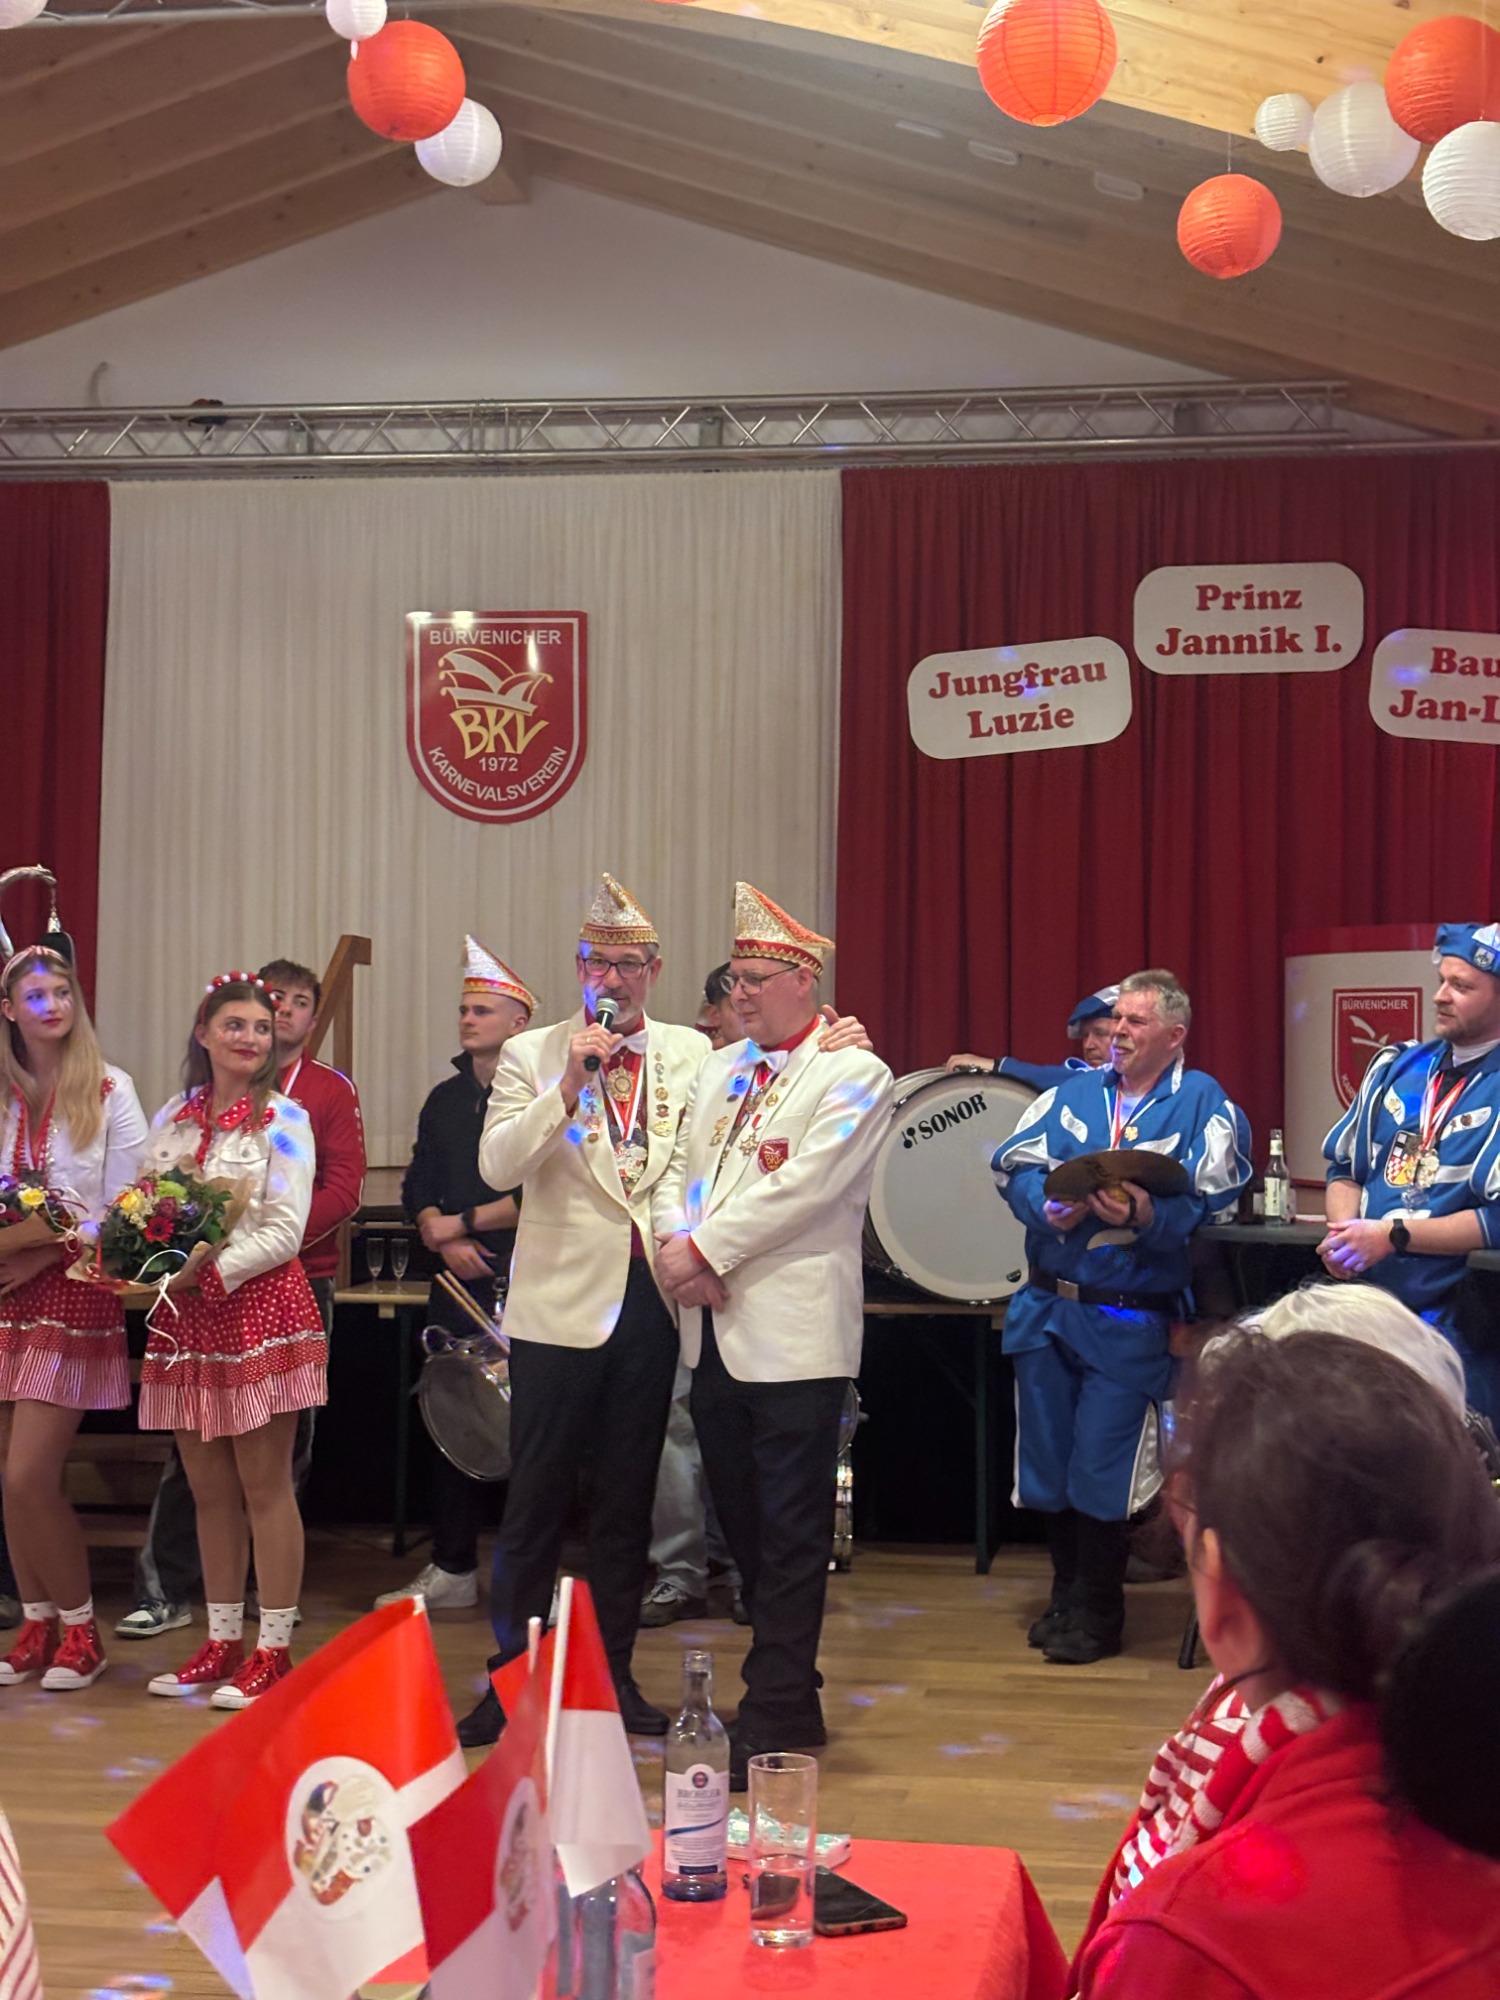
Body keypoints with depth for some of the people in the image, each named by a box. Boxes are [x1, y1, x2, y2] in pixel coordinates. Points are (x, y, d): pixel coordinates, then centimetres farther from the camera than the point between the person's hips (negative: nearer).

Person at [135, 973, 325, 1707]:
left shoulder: (283, 1119, -3)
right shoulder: (171, 1120, 12)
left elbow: (285, 1233, -9)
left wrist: (208, 1272, -18)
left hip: (257, 1307, -5)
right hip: (185, 1315, 5)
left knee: (264, 1485, -1)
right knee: (207, 1488, 10)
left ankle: (273, 1649, 6)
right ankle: (222, 1640, 20)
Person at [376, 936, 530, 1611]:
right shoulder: (445, 1100, 16)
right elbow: (418, 1189, 14)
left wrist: (462, 1221, -7)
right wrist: (445, 1240, -5)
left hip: (520, 1282, -6)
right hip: (456, 1281, 6)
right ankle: (452, 1569, 18)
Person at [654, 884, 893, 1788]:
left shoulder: (853, 1075, -7)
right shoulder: (721, 1070, 16)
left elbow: (798, 1188, -17)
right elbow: (679, 1171, 12)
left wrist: (706, 1252, -15)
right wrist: (679, 1249, -7)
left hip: (793, 1332, -7)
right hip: (716, 1330, 8)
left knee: (791, 1538, -1)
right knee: (744, 1526, 15)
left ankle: (773, 1722, 8)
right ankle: (789, 1696, 30)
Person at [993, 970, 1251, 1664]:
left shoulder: (1205, 1106, -2)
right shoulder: (1071, 1093, 13)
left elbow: (1210, 1208, -13)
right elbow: (1015, 1165, 4)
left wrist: (1146, 1217, -29)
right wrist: (1047, 1209, -15)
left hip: (1131, 1316, -5)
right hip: (1046, 1305, 5)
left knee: (1101, 1466, -3)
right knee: (1047, 1457, 11)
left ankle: (1096, 1611, 14)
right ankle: (1065, 1593, 28)